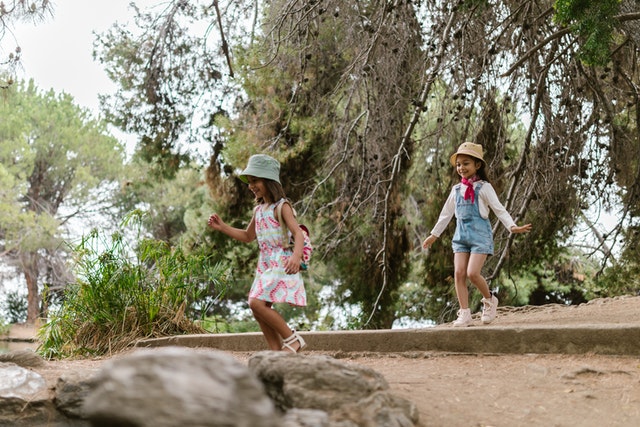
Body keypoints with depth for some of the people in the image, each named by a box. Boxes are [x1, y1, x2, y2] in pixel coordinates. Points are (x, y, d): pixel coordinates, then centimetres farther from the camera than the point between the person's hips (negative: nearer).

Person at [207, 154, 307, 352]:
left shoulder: (281, 206, -8)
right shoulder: (259, 209, 16)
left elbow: (298, 232, -20)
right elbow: (248, 236, 28)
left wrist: (296, 256, -39)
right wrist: (222, 227, 17)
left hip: (282, 263, -9)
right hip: (265, 264, 9)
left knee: (257, 303, -20)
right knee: (259, 309, 5)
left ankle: (292, 339, -9)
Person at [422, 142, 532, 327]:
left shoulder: (483, 187, -2)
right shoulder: (456, 190, 13)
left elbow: (499, 209, -5)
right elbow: (446, 214, 22)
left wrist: (512, 226, -19)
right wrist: (434, 235, 26)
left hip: (480, 234, -5)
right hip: (461, 234, 5)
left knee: (473, 273, -16)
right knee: (459, 273, -6)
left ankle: (489, 300, 12)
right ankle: (464, 313, -1)